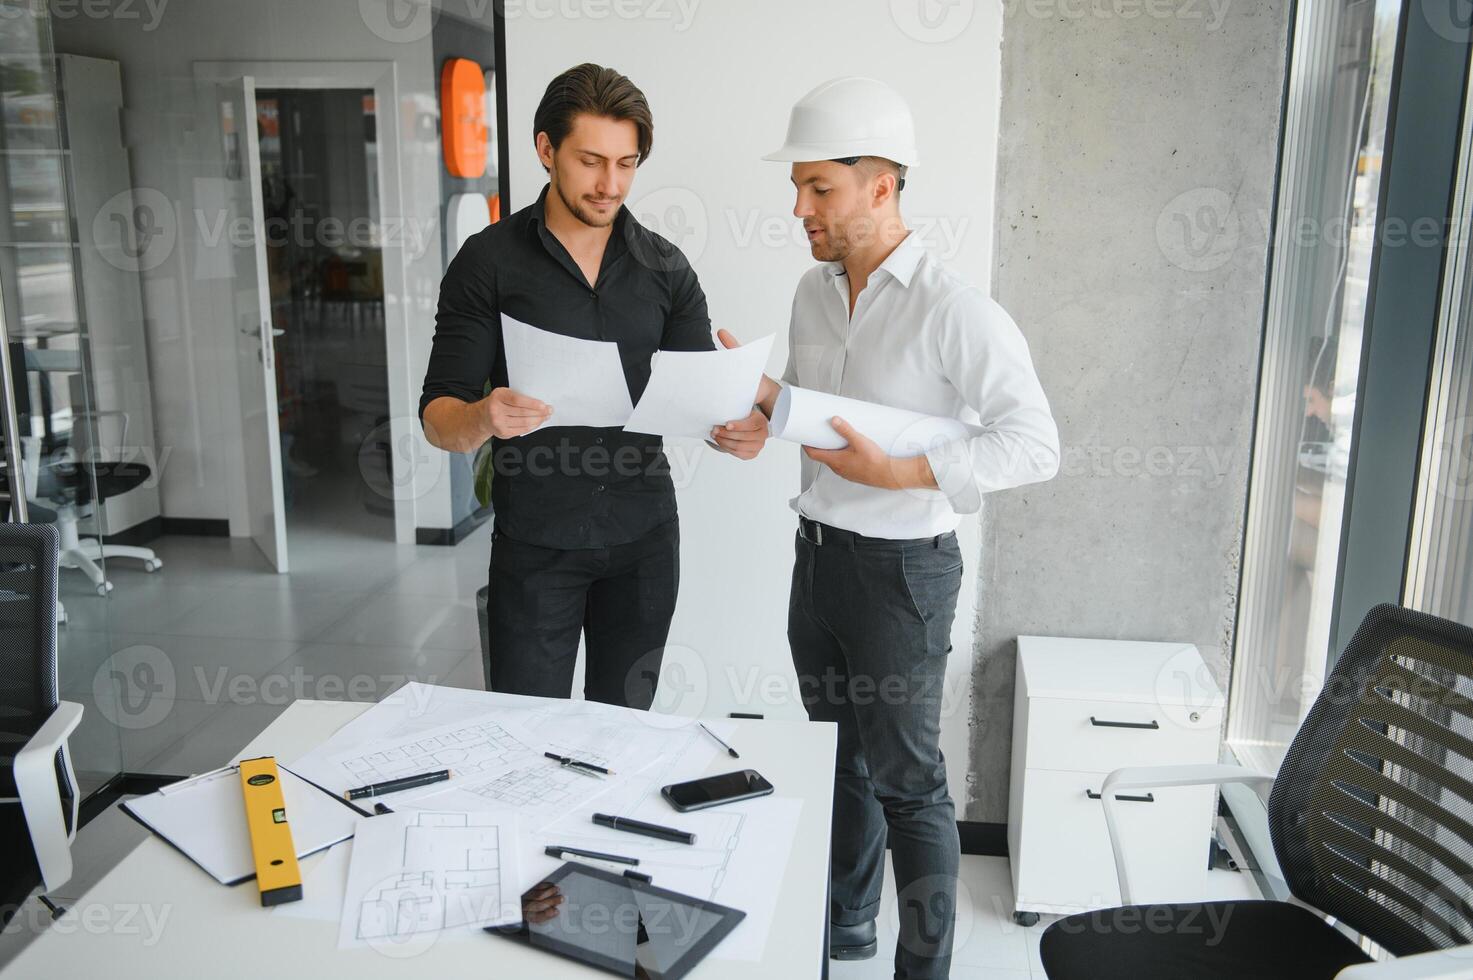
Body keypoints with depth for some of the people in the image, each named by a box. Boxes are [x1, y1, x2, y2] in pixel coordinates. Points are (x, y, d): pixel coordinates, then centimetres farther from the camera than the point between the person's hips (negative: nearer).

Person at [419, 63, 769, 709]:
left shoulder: (665, 267, 3)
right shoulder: (489, 261, -5)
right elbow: (438, 416, -7)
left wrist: (735, 427, -21)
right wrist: (481, 419, -31)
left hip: (643, 538, 3)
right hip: (535, 542, -2)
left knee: (626, 727, 15)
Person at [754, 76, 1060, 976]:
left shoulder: (954, 310, -18)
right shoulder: (815, 291, 6)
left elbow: (1036, 445, -19)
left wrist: (904, 472, -26)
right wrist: (760, 391, -3)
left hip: (902, 566, -7)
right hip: (819, 552, 7)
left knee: (906, 779, 5)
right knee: (839, 754, 21)